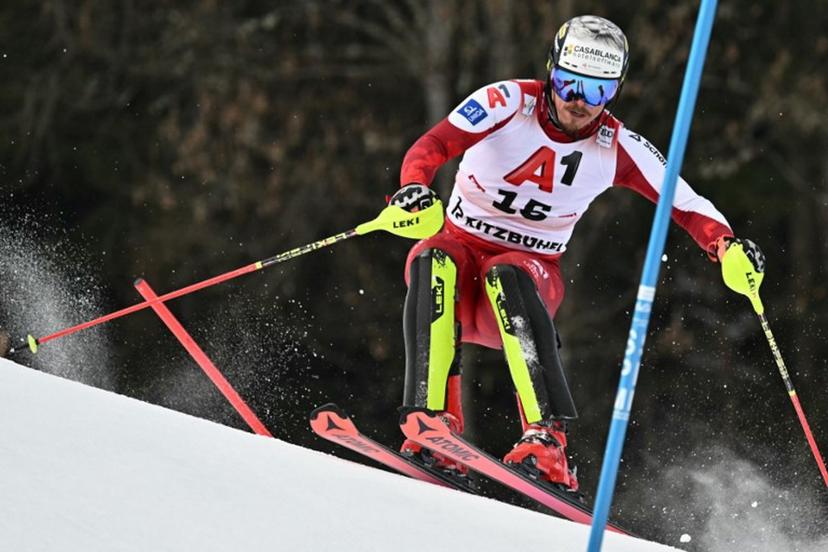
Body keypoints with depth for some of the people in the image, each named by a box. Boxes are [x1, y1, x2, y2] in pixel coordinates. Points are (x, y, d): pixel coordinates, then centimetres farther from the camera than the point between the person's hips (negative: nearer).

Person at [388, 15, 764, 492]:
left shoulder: (618, 148, -5)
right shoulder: (509, 102, -12)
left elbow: (687, 206, -4)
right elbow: (431, 147, -23)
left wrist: (727, 245, -25)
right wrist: (414, 187, -46)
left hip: (532, 275, 0)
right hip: (461, 249, 0)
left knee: (508, 274, -36)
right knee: (434, 262, -36)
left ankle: (547, 438, -46)